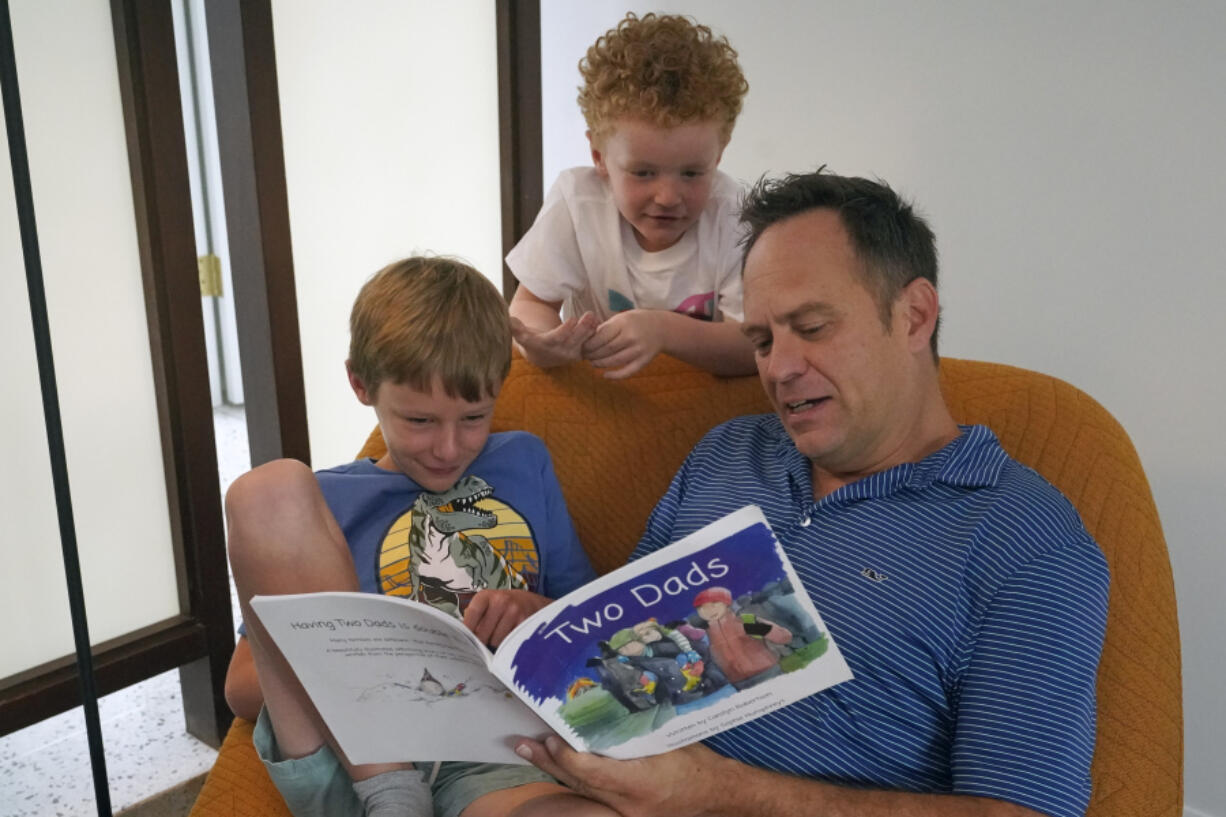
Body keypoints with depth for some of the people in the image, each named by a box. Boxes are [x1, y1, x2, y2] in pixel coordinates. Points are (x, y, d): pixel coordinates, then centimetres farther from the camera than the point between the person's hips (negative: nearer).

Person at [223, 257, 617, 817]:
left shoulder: (523, 465, 19)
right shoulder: (322, 502, 16)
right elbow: (242, 688, 12)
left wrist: (542, 613, -3)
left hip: (490, 753, -2)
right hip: (349, 762, 3)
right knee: (271, 489, -17)